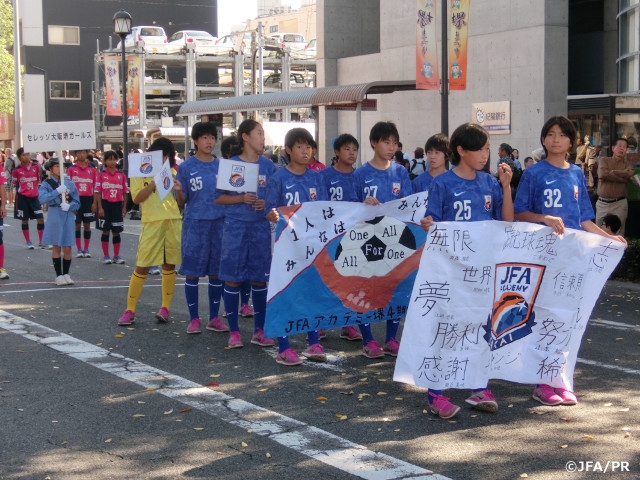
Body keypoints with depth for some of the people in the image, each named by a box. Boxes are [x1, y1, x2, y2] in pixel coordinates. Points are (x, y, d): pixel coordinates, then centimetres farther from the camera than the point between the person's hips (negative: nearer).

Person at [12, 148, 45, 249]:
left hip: (35, 196, 2)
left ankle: (42, 241, 7)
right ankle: (28, 242, 17)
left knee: (40, 218, -3)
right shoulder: (17, 170, -5)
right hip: (22, 197, -2)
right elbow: (14, 183, 6)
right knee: (25, 220, 6)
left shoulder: (35, 167, 1)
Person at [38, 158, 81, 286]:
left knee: (67, 247, 3)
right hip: (55, 216, -2)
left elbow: (77, 201, 5)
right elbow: (42, 198, -19)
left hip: (68, 216, 2)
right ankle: (59, 275, 13)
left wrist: (69, 206, -15)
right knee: (56, 246, 6)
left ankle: (66, 274, 17)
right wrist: (57, 191, -26)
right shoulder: (46, 184, -1)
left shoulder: (69, 182, 5)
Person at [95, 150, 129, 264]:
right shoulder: (102, 175, -3)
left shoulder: (121, 175, 4)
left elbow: (125, 192, 7)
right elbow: (98, 192, -4)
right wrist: (100, 207, -10)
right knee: (105, 231, 5)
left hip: (117, 205, 2)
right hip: (105, 204, -2)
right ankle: (106, 256, 13)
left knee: (116, 232, 8)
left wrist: (124, 207, 3)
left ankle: (116, 255, 17)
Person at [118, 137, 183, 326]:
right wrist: (154, 183, -17)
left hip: (173, 221, 3)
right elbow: (137, 198, -7)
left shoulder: (171, 172, 14)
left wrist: (179, 189, -9)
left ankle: (165, 307, 16)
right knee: (142, 266, -4)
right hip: (152, 223, -3)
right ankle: (130, 310, 3)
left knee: (169, 265, 6)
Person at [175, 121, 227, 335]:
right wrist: (178, 190, -21)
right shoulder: (186, 167, -1)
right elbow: (181, 201, 0)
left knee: (216, 272, 7)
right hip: (195, 224, -3)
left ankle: (214, 318, 17)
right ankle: (194, 319, 11)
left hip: (219, 223, 3)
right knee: (192, 272, 1)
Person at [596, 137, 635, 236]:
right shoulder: (604, 160, 7)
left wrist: (610, 173, -10)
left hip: (619, 204, 0)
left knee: (618, 234, 0)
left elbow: (629, 173, -13)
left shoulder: (627, 163, 11)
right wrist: (621, 177, -9)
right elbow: (602, 174, -14)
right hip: (602, 203, 0)